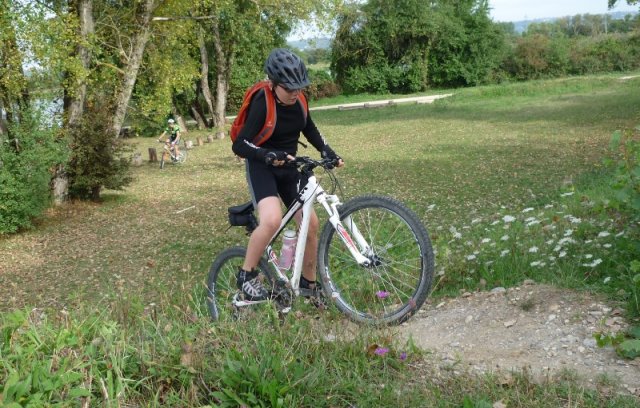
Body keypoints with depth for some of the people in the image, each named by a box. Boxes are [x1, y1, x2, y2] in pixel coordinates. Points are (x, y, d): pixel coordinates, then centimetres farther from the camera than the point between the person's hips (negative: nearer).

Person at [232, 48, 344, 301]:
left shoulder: (297, 99, -6)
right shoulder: (262, 103, -23)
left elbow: (309, 129, 13)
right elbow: (239, 145, -26)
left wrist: (328, 152, -1)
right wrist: (270, 155, -42)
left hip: (288, 167, 6)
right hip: (261, 167, -6)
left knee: (310, 224, -1)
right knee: (272, 220, -30)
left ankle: (308, 283, 19)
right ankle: (246, 275, -9)